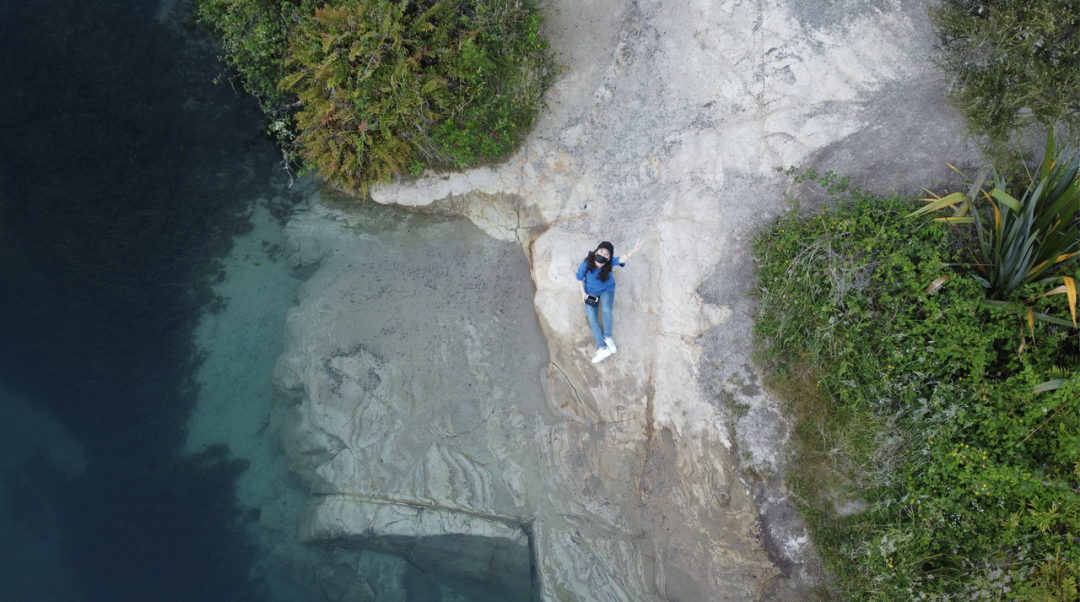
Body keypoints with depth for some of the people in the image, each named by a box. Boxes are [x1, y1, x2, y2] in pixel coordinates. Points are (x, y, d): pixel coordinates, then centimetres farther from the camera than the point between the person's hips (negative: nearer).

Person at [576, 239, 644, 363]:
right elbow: (580, 278, -5)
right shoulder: (585, 265, -25)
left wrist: (634, 251, -66)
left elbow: (621, 259, -47)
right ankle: (602, 348, -7)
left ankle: (607, 336, -2)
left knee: (607, 310, -29)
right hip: (591, 292, 1)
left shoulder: (609, 263, -27)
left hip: (607, 289, -1)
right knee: (592, 319, -11)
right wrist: (583, 292, -11)